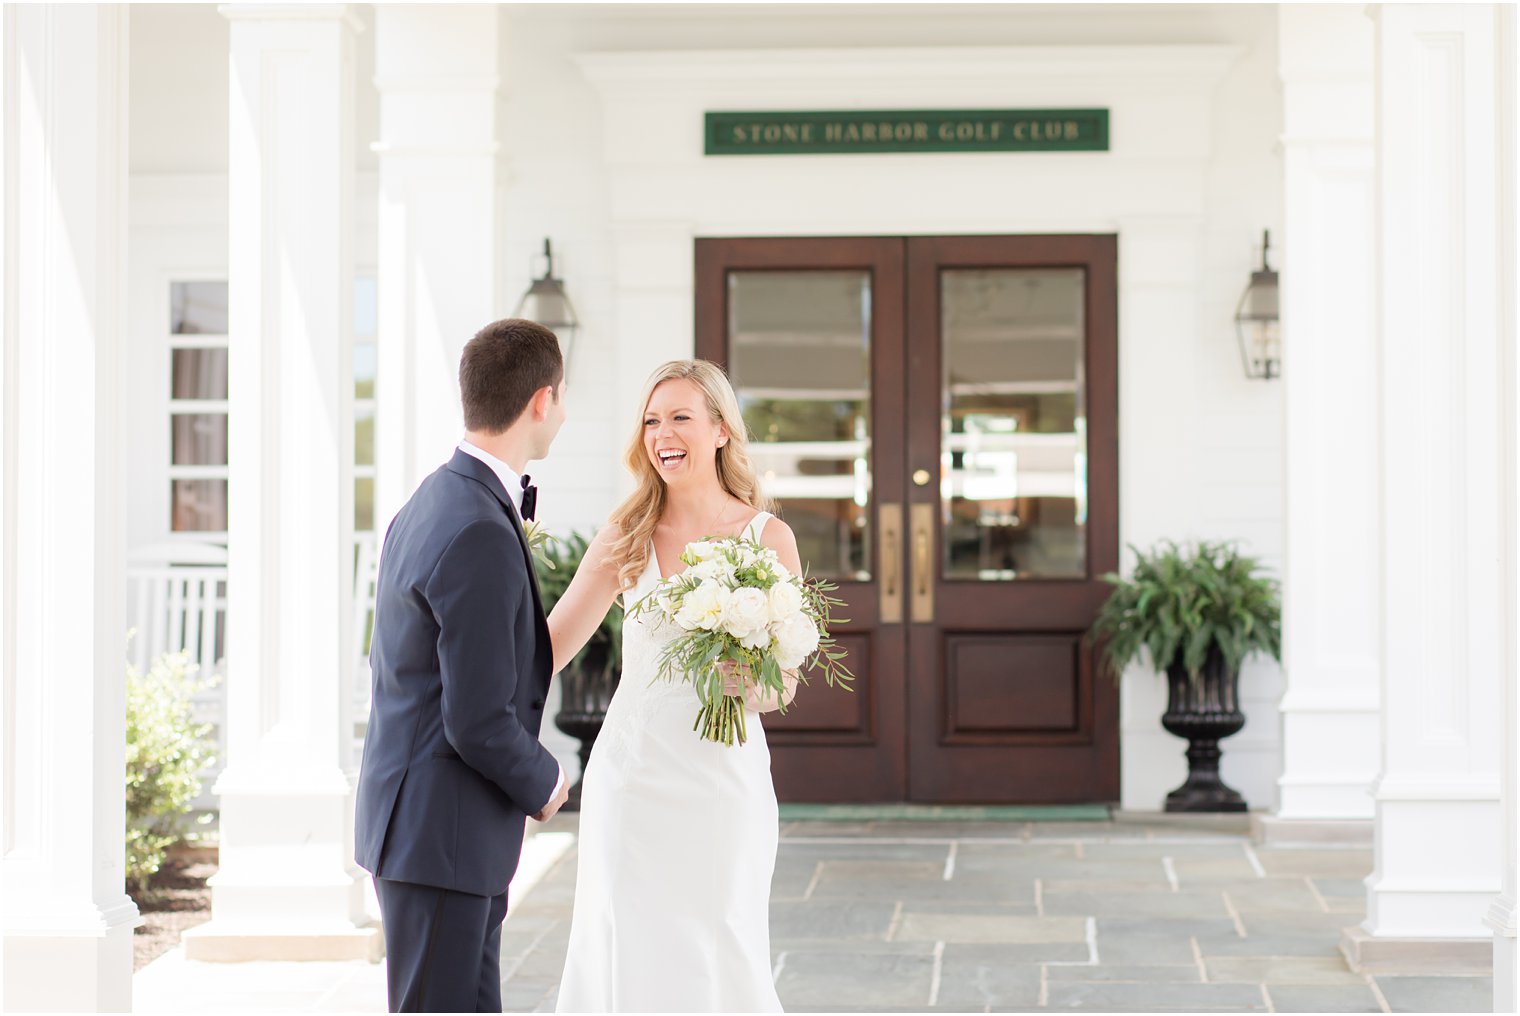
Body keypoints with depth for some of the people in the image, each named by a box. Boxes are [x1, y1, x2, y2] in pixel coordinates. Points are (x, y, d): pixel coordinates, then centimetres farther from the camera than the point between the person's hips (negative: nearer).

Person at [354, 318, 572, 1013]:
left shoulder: (430, 504, 10)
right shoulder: (480, 537, -22)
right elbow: (478, 722, -23)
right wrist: (544, 783, -6)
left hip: (419, 819, 10)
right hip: (443, 832, -10)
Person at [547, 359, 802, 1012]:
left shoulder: (768, 537, 0)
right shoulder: (626, 537, 5)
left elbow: (785, 686, 3)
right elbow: (551, 644, 5)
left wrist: (751, 679, -18)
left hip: (722, 778, -1)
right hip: (632, 773, 2)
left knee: (715, 960, 0)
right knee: (629, 958, 1)